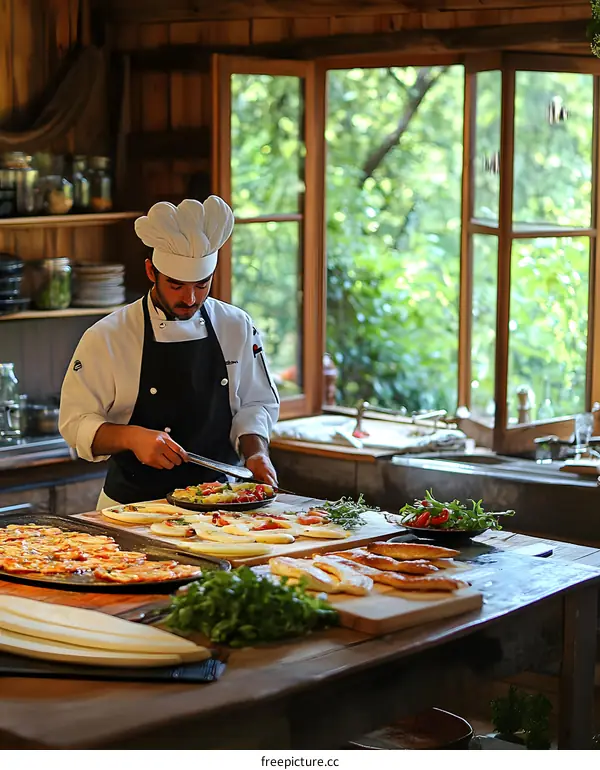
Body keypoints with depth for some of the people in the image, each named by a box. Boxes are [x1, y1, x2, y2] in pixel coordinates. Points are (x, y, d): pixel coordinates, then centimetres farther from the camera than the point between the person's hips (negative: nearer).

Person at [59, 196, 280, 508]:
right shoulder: (105, 338, -5)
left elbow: (255, 404, 14)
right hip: (134, 507, -2)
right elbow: (77, 423, -3)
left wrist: (256, 453, -5)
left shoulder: (238, 328, 5)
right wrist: (130, 437, -21)